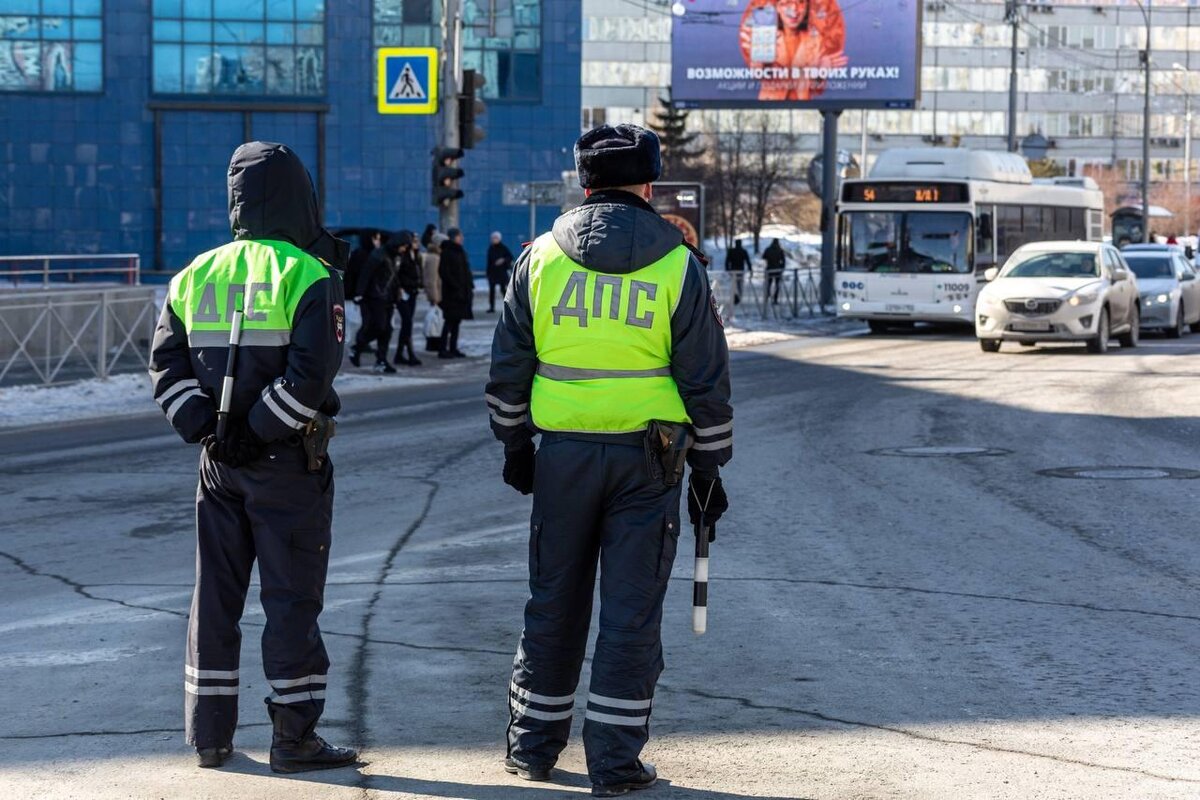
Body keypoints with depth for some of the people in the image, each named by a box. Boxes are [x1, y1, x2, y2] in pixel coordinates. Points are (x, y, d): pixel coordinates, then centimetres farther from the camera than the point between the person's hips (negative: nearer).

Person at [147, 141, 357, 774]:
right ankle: (294, 738, 2)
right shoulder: (308, 276, -8)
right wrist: (259, 432, -15)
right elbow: (312, 370, -20)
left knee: (215, 595, 12)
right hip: (288, 462, -5)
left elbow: (167, 365, 2)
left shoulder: (196, 275, 9)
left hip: (219, 463, 5)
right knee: (292, 598, 0)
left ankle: (209, 733, 16)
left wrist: (206, 431, -3)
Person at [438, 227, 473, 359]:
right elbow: (444, 273, -17)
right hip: (451, 293, -8)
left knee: (456, 321, 10)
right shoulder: (447, 253, -11)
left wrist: (470, 287, 10)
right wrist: (456, 287, -20)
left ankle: (453, 348, 15)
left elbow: (466, 272, 19)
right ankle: (443, 350, -4)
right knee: (450, 322, -7)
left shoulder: (460, 252, 14)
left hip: (462, 292, 8)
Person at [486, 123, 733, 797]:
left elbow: (508, 367, 7)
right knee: (632, 611, 3)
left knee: (554, 603, 13)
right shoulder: (678, 266, -2)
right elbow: (707, 380, -1)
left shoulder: (542, 257, 3)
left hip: (562, 453, 2)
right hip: (647, 460, -2)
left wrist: (515, 445, 18)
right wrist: (709, 470, 6)